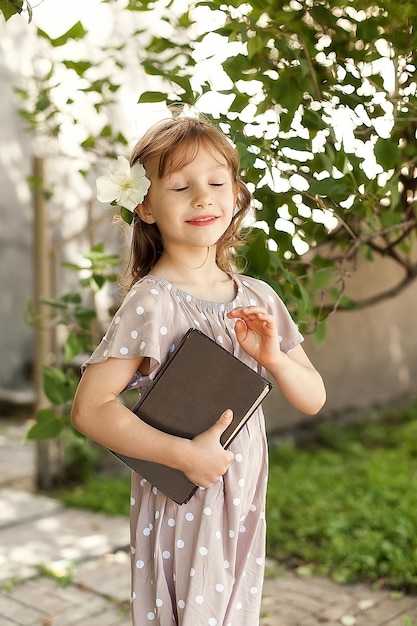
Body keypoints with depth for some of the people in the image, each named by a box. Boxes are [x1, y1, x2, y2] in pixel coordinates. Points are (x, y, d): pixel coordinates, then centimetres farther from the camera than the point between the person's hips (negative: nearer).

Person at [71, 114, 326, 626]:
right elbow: (90, 408, -19)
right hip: (181, 505, -5)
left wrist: (272, 357, -14)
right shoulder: (152, 302, -17)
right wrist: (185, 455, -25)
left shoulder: (258, 298, 0)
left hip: (246, 506, 5)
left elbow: (313, 399, 5)